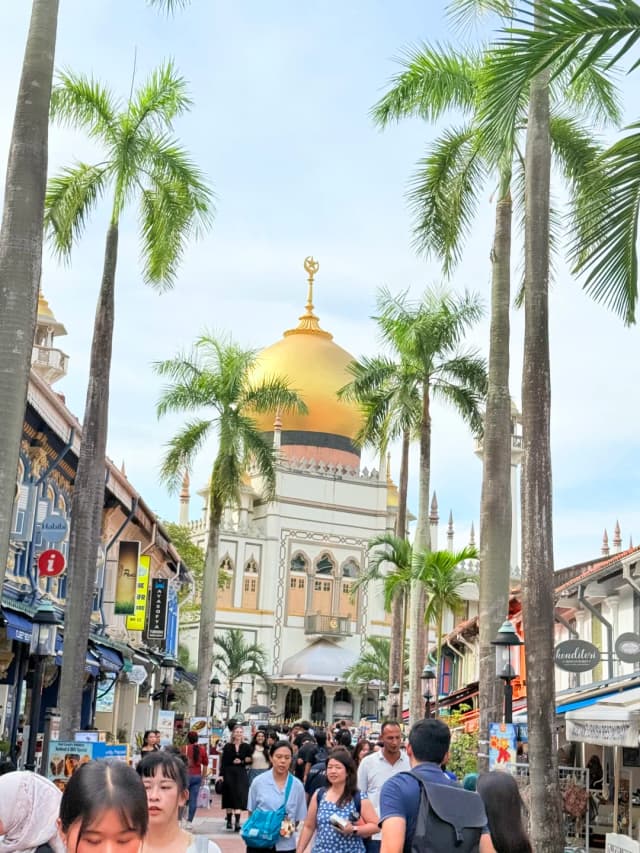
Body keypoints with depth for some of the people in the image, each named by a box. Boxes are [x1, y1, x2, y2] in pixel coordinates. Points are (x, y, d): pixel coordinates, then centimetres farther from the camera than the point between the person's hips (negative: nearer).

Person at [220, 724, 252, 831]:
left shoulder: (246, 747, 4)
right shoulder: (227, 746, 3)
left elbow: (249, 760, 6)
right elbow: (223, 762, 0)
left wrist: (241, 762, -11)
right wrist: (221, 774, -7)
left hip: (241, 774, -1)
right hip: (229, 773, 1)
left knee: (239, 797, -10)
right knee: (229, 797, 7)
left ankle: (237, 822, -15)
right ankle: (229, 820, 21)